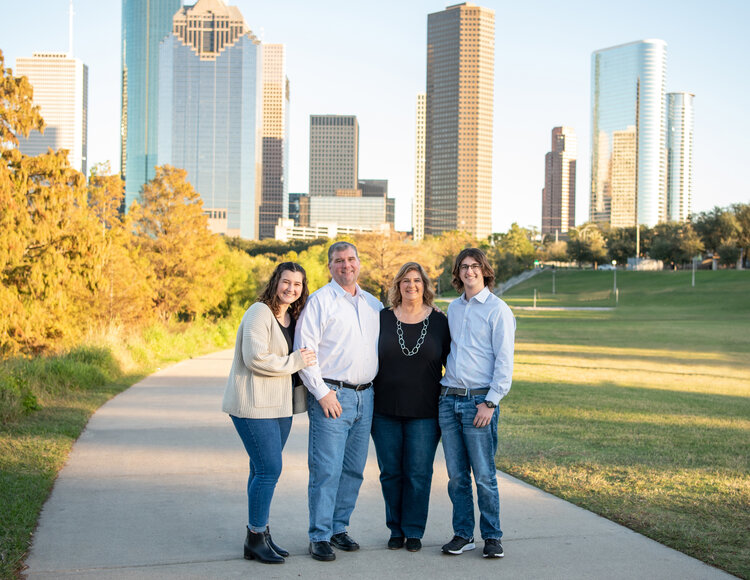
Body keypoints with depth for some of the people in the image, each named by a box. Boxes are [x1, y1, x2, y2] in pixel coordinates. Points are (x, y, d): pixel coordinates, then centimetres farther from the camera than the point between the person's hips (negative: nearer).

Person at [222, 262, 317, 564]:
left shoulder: (293, 317, 14)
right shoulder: (260, 312, -12)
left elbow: (301, 354, 27)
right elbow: (255, 358, -22)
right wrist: (293, 362, -15)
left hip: (279, 404, 8)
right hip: (254, 404, -8)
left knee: (263, 470, 13)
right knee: (268, 469, -10)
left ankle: (260, 533, 21)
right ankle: (255, 539, 0)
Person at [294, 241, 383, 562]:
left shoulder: (373, 304, 15)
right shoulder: (320, 300, -4)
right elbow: (305, 349, -9)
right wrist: (322, 392, -14)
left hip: (364, 397, 6)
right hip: (331, 396, -6)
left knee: (353, 469, 10)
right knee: (326, 470, -7)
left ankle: (339, 528, 22)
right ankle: (319, 537, 0)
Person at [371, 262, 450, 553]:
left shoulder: (439, 322, 3)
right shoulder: (382, 319, 4)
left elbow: (451, 362, 8)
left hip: (424, 413, -1)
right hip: (385, 411, 1)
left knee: (418, 473, 1)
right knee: (390, 472, 7)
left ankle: (413, 531, 14)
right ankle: (396, 529, 21)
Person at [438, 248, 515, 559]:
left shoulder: (497, 309, -4)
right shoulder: (453, 308, 15)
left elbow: (504, 361, -8)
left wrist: (490, 402, -14)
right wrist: (444, 388, 12)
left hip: (479, 401, -5)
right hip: (449, 399, 5)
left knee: (484, 475, -3)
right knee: (456, 475, 7)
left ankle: (492, 537, 8)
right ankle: (463, 534, 16)